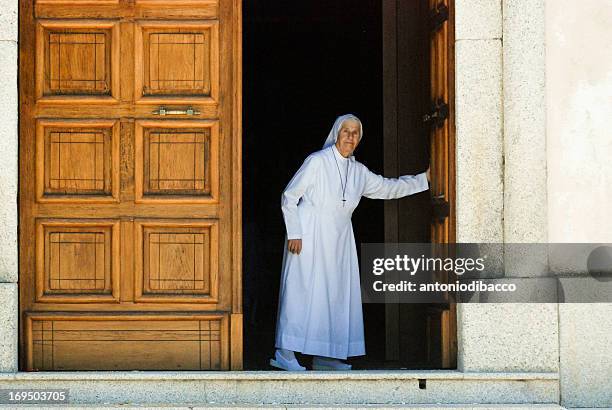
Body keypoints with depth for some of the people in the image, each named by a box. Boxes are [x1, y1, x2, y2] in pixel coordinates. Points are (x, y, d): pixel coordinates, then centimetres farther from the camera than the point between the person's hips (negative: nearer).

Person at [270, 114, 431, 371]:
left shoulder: (358, 171, 12)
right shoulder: (317, 161, -4)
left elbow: (388, 187, 22)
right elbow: (289, 196, -5)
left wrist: (424, 179, 18)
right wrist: (294, 233, -12)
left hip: (338, 240, 6)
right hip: (310, 236, -6)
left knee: (335, 294, 3)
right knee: (303, 290, -11)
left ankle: (323, 356, 8)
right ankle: (284, 354, -10)